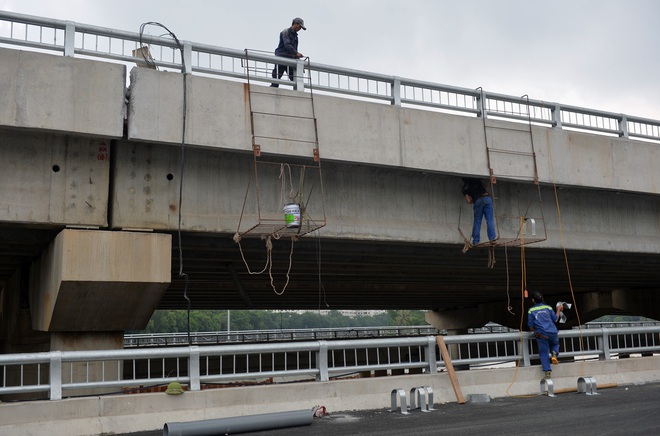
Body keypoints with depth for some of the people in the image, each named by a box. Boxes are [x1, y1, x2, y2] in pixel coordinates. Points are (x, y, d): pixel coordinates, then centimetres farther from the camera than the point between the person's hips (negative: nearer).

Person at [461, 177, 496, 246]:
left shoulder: (464, 188, 15)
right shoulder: (476, 180, 22)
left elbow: (468, 201, 7)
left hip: (478, 200, -1)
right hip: (487, 197, 1)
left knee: (477, 221, 7)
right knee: (490, 221, -2)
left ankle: (475, 241, 5)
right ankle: (492, 239, -10)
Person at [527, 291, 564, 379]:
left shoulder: (531, 310, 1)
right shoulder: (548, 307, 6)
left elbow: (531, 326, 2)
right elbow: (555, 319, 13)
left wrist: (532, 330, 24)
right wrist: (558, 310, 27)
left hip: (541, 335, -2)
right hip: (552, 332, 2)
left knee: (543, 353, 9)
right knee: (555, 343, 31)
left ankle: (547, 371, -1)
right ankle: (554, 353, -1)